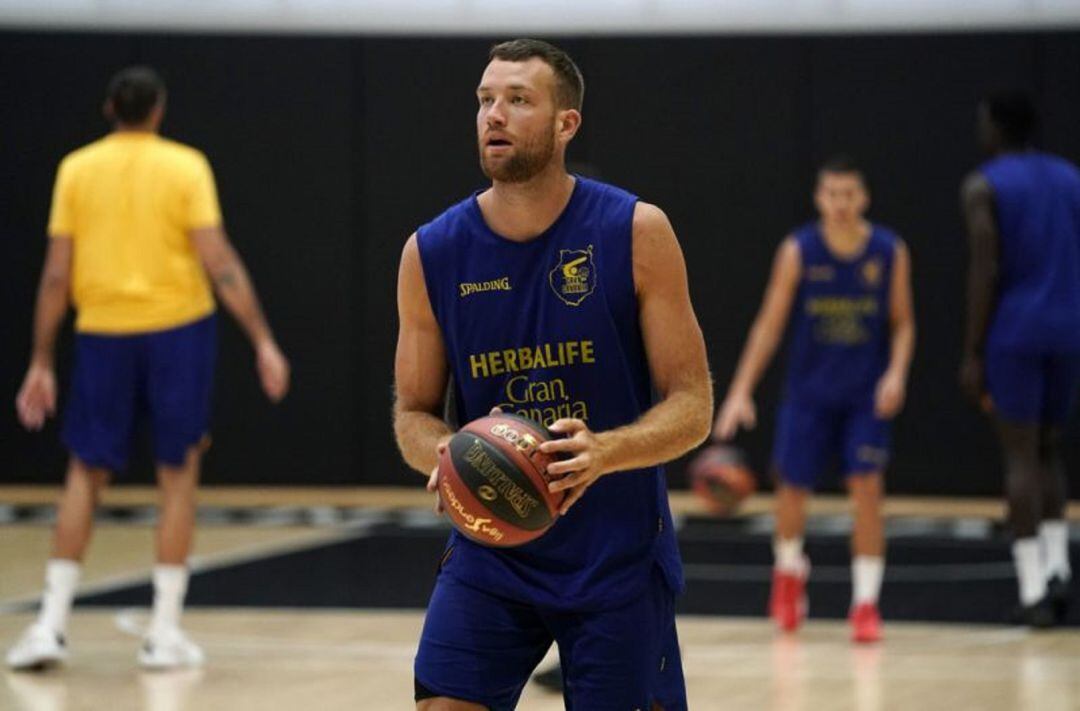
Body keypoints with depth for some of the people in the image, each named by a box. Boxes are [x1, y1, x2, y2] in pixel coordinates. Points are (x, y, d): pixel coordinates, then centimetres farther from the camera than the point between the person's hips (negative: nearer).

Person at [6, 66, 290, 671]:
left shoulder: (77, 169, 2)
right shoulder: (186, 167, -3)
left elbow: (56, 275, 0)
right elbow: (219, 263, -10)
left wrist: (41, 363, 5)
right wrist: (263, 341, -8)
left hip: (104, 332, 2)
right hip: (178, 326, -1)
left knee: (86, 474, 11)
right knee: (179, 474, 8)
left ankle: (52, 624, 3)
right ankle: (165, 632, 5)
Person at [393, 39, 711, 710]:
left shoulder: (637, 232, -10)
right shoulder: (432, 252, -3)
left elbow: (692, 405, -8)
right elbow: (414, 411, 7)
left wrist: (606, 452, -28)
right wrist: (443, 455, -17)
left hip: (619, 559, -2)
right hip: (490, 549, 2)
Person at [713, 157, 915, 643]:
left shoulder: (890, 252, -6)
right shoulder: (798, 252, -8)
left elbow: (903, 323, 2)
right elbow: (769, 324, -5)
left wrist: (896, 373, -16)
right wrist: (741, 391, -10)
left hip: (867, 396, 0)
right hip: (809, 392, 1)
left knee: (866, 488, -11)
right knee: (792, 489, 6)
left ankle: (866, 602, -4)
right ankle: (789, 570, 37)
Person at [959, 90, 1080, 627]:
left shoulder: (982, 187, -4)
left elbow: (985, 272, -12)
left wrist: (972, 355, -9)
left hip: (1013, 331, -4)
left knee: (1021, 457, 0)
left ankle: (1033, 591, -4)